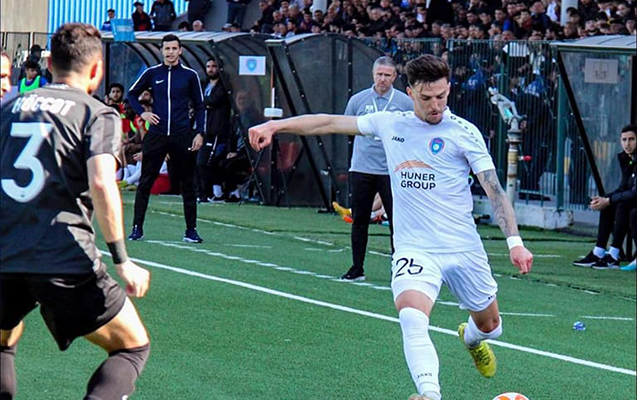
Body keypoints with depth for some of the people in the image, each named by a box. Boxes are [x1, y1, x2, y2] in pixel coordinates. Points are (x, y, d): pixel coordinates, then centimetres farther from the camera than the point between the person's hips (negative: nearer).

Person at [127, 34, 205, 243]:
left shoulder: (190, 75, 4)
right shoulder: (152, 73, 6)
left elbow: (199, 106, 9)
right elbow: (132, 94, 19)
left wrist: (199, 133, 0)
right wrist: (142, 112, 2)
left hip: (182, 137, 0)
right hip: (156, 135, 0)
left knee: (188, 184, 3)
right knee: (145, 183, -2)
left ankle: (191, 230, 9)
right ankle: (137, 228, 2)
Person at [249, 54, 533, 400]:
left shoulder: (464, 132, -4)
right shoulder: (390, 124, 5)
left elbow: (494, 189, -7)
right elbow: (331, 123, 8)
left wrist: (514, 241, -17)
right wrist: (275, 125, 1)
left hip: (464, 250, 0)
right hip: (414, 251, 0)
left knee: (489, 325, 17)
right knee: (411, 317, -29)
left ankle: (471, 338, 54)